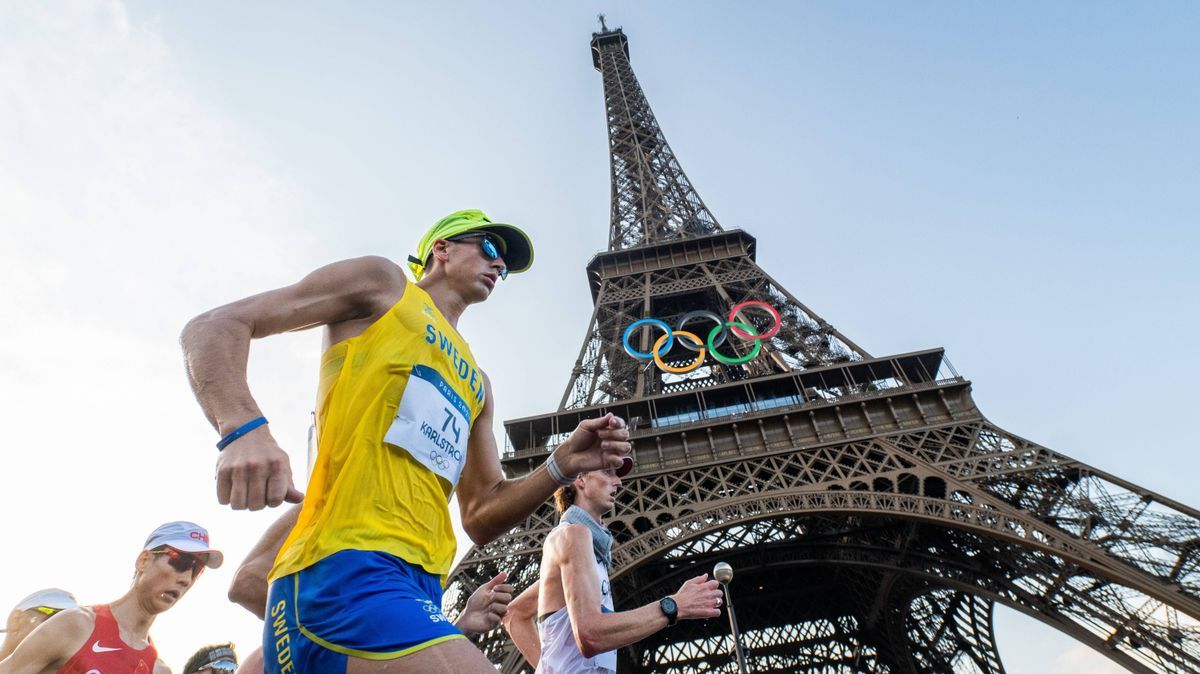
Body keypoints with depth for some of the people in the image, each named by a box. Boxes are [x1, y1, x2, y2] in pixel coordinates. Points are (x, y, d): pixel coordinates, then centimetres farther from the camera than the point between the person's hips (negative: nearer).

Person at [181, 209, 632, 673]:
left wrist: (562, 466, 5)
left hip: (419, 584, 8)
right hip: (346, 567, -8)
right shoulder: (385, 282, 11)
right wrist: (244, 430, -16)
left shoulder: (476, 382, 27)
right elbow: (212, 327, 4)